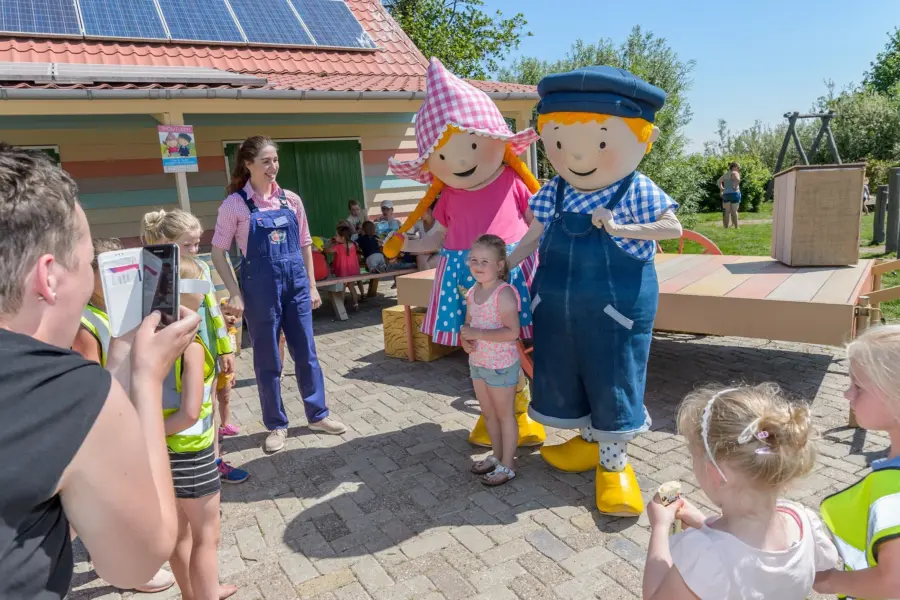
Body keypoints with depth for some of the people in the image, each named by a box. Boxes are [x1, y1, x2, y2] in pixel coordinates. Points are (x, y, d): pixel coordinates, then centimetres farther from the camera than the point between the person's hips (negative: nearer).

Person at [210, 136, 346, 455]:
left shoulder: (291, 200, 5)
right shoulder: (235, 204, -5)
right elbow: (218, 252, -3)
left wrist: (311, 285, 9)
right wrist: (235, 294, -9)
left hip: (295, 282, 4)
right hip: (260, 286, -3)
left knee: (306, 352, 11)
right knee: (267, 359, 7)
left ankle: (317, 415, 27)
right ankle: (276, 425, 23)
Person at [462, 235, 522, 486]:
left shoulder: (504, 293, -22)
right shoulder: (472, 292, 3)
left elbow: (512, 332, -28)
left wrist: (477, 333, -27)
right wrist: (465, 339, -8)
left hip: (501, 365, -8)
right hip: (477, 362, 8)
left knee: (505, 415, 7)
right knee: (488, 413, 20)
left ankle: (508, 465, 21)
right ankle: (497, 456, 37)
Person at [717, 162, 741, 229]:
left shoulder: (725, 174, 17)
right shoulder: (735, 173, -5)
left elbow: (718, 181, 26)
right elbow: (738, 179, -25)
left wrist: (721, 188, 17)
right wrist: (735, 187, -13)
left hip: (725, 194, 6)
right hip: (734, 193, -6)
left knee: (727, 212, 4)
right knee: (734, 211, -3)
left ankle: (726, 227, 1)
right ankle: (736, 227, 0)